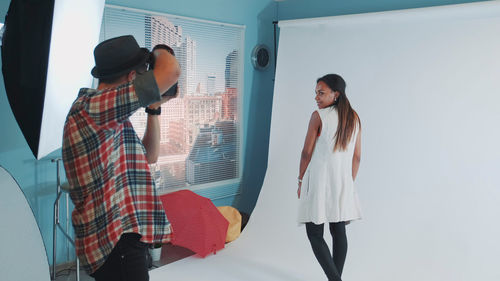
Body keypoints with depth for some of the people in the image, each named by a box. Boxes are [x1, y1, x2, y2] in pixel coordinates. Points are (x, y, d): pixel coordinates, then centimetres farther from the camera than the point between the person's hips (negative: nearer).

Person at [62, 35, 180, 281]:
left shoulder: (109, 119, 17)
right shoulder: (90, 106, -16)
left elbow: (149, 156, 22)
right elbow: (172, 71, -24)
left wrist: (154, 108, 16)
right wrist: (159, 52, 0)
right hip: (115, 240, -11)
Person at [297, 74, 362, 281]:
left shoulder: (318, 116, -10)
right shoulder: (354, 117, 7)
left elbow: (307, 152, -8)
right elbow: (357, 156, 9)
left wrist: (301, 181, 3)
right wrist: (349, 182, 18)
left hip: (319, 181, -6)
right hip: (343, 182, 6)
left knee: (314, 234, 1)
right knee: (339, 232, 12)